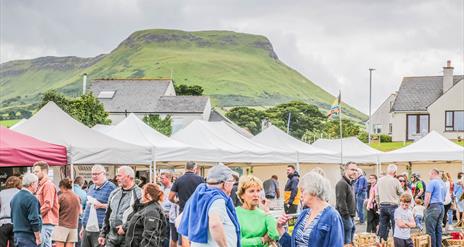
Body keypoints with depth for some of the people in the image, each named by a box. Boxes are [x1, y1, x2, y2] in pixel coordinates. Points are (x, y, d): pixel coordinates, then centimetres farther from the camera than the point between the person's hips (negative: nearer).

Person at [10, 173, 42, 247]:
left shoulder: (15, 197, 12)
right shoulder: (31, 199, -16)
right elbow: (34, 220, -19)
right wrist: (38, 238, -12)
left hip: (16, 234, 9)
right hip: (28, 236, -9)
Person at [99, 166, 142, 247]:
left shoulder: (138, 194, -9)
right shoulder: (114, 193, 15)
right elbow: (107, 216, 21)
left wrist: (125, 227, -18)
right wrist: (103, 234, 17)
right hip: (112, 237, 7)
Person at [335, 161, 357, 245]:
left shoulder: (350, 183, 18)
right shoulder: (342, 183, -15)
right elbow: (341, 202, -21)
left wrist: (352, 217, 19)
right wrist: (347, 216, -20)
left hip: (350, 217, 11)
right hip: (345, 217, -10)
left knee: (350, 242, 13)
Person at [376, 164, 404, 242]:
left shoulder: (380, 180, 5)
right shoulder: (395, 181, -10)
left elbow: (377, 195, 10)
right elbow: (402, 193, -2)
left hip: (382, 206, 5)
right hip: (392, 205, -5)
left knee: (383, 225, 10)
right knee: (395, 225, 0)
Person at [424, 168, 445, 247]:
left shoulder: (432, 182, -9)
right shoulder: (443, 183, 16)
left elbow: (428, 196, -14)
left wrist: (426, 206, -3)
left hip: (433, 206, -8)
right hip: (441, 207, 8)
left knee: (431, 230, -4)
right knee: (438, 229, 10)